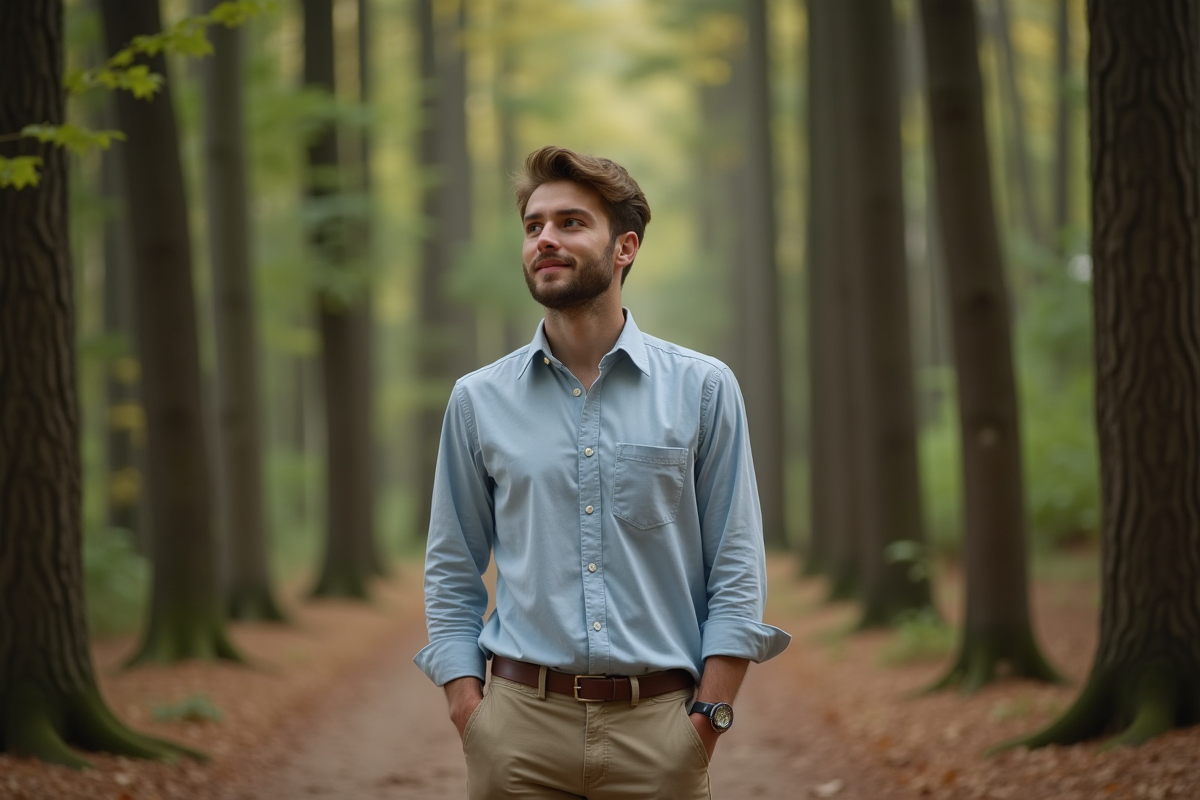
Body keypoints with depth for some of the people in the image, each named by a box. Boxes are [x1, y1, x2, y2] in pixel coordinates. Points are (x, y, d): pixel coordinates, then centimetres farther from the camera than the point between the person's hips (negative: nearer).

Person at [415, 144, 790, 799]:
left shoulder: (702, 388, 2)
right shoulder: (478, 401, 6)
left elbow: (736, 572, 1)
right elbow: (451, 576, 9)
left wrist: (706, 719, -6)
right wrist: (470, 715, -2)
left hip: (657, 724, -1)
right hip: (522, 721, 1)